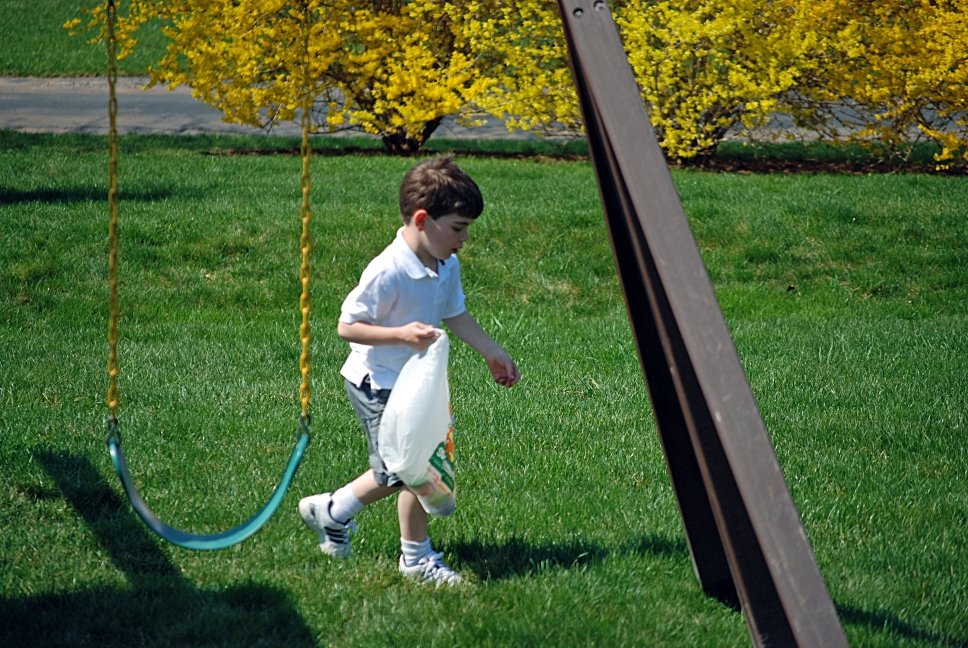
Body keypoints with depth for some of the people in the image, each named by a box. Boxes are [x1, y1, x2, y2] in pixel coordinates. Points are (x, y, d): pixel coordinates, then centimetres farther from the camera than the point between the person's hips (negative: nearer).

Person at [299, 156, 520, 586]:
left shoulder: (447, 267, -1)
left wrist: (493, 353, 17)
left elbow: (455, 315, 15)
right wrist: (403, 334, -34)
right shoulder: (387, 272, -27)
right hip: (378, 385, -9)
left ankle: (331, 511, 36)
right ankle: (417, 557, 12)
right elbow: (347, 326, -24)